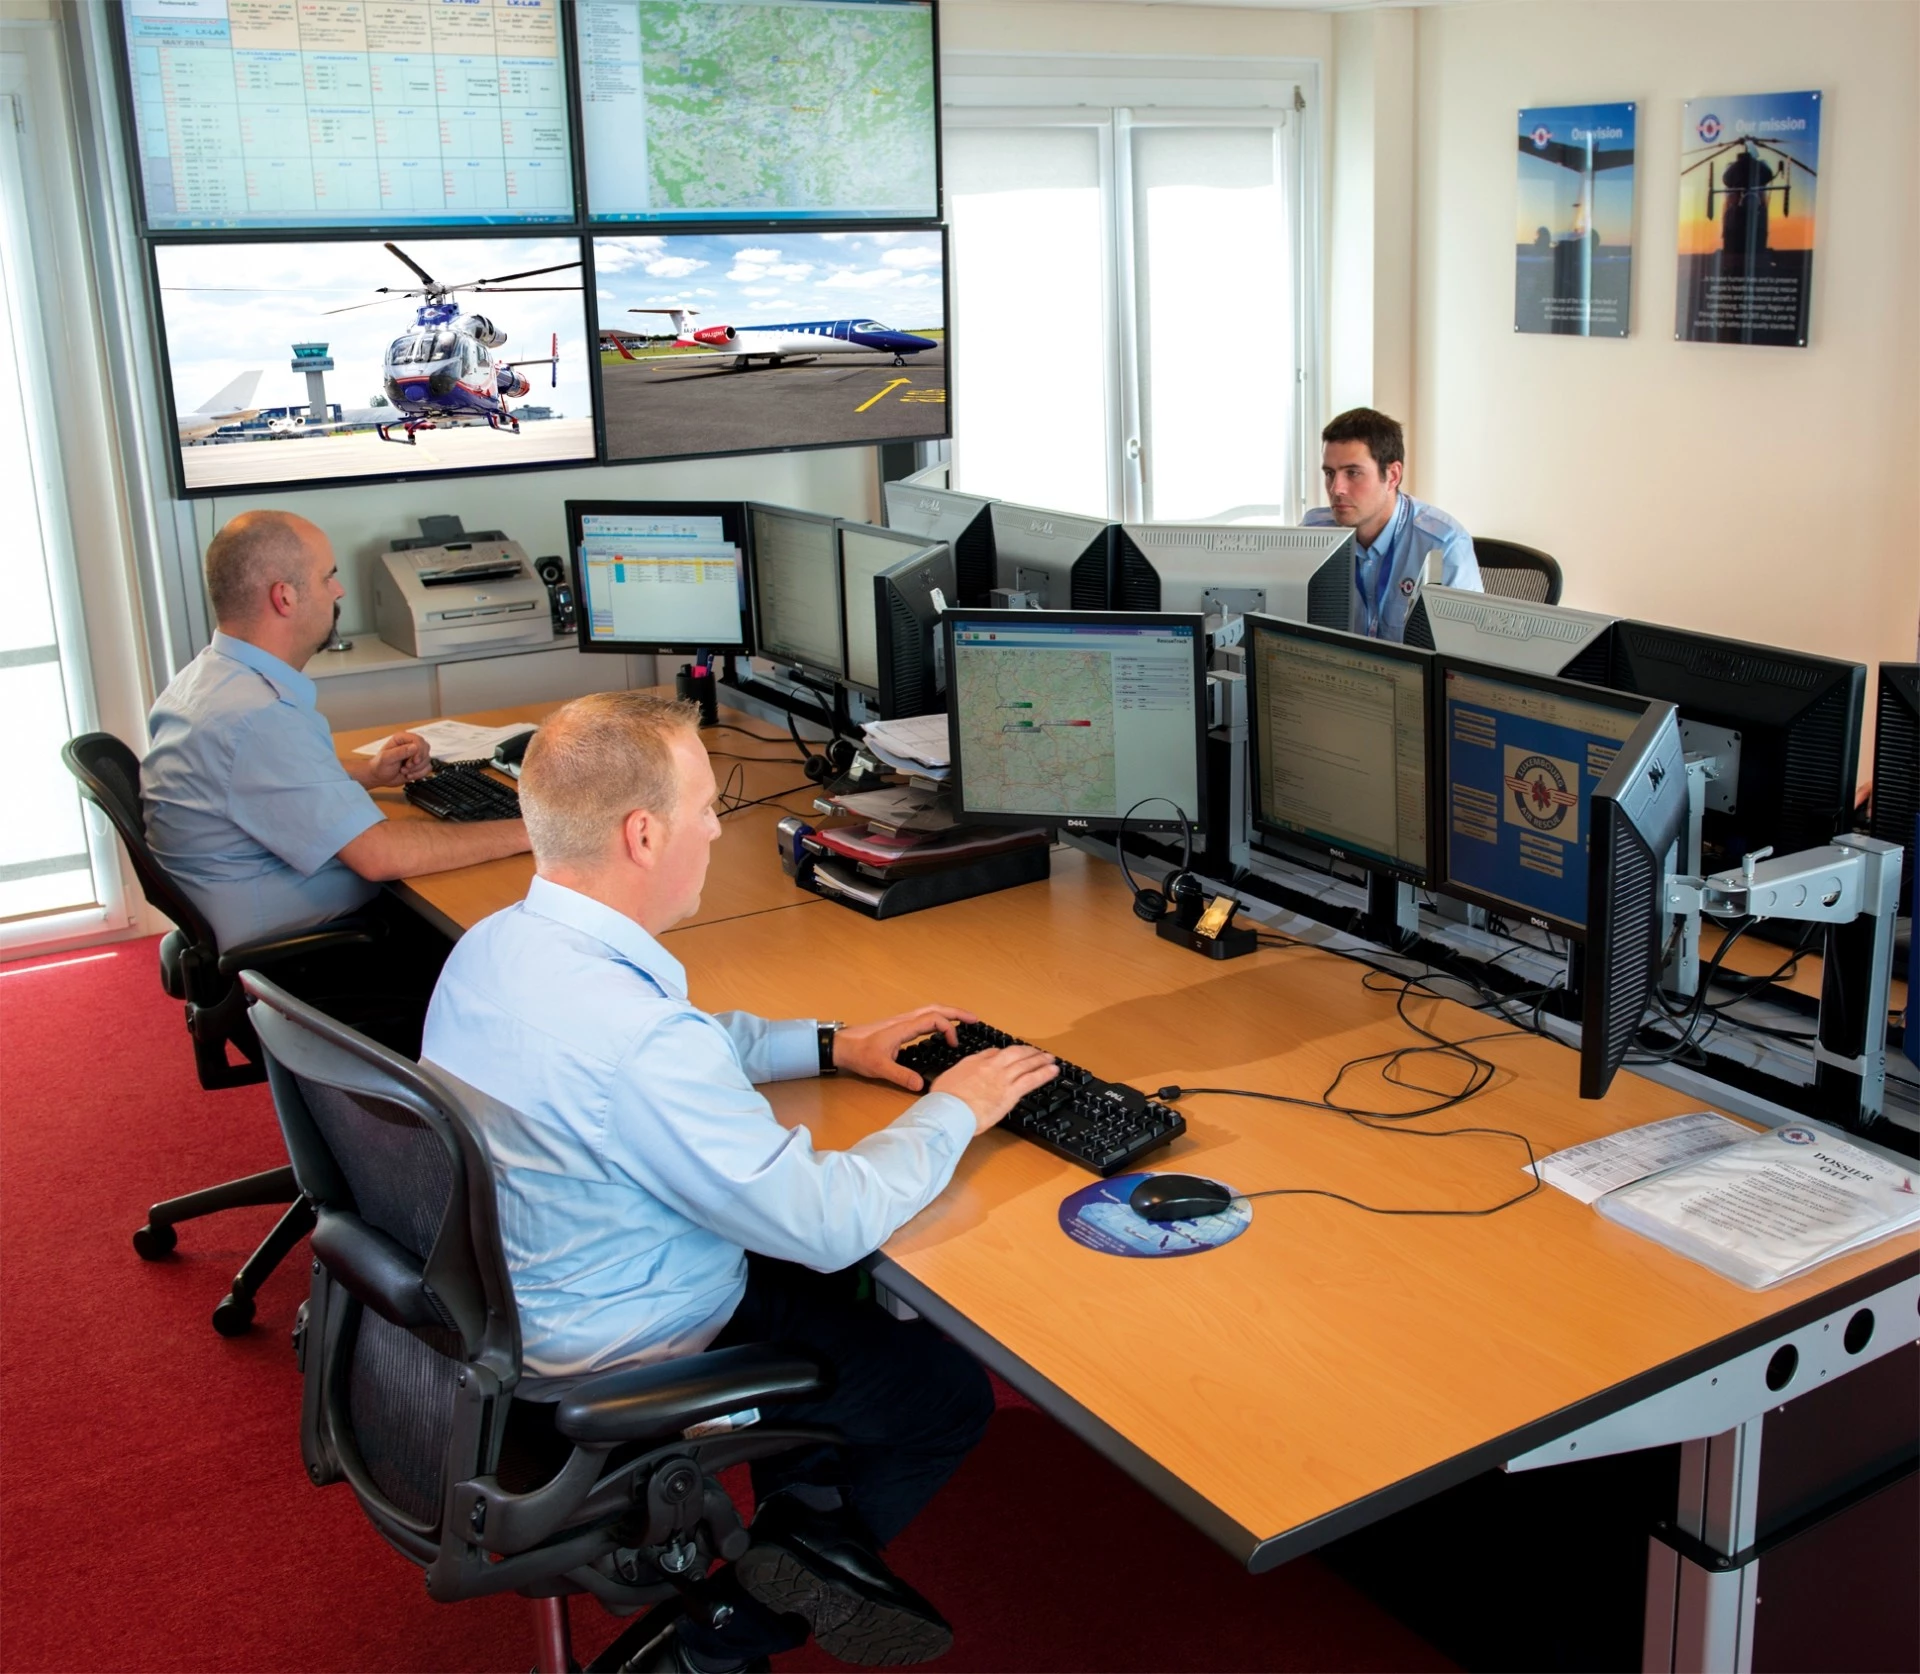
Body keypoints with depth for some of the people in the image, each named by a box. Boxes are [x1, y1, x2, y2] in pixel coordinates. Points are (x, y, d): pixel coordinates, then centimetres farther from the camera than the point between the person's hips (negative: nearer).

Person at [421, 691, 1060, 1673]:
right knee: (951, 1391, 10)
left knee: (831, 1290, 24)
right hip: (624, 1368, -9)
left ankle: (806, 1517, 25)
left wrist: (832, 1046, 6)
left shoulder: (494, 945, -6)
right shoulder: (634, 1037, -37)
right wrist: (950, 1113, -13)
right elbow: (828, 1223, -28)